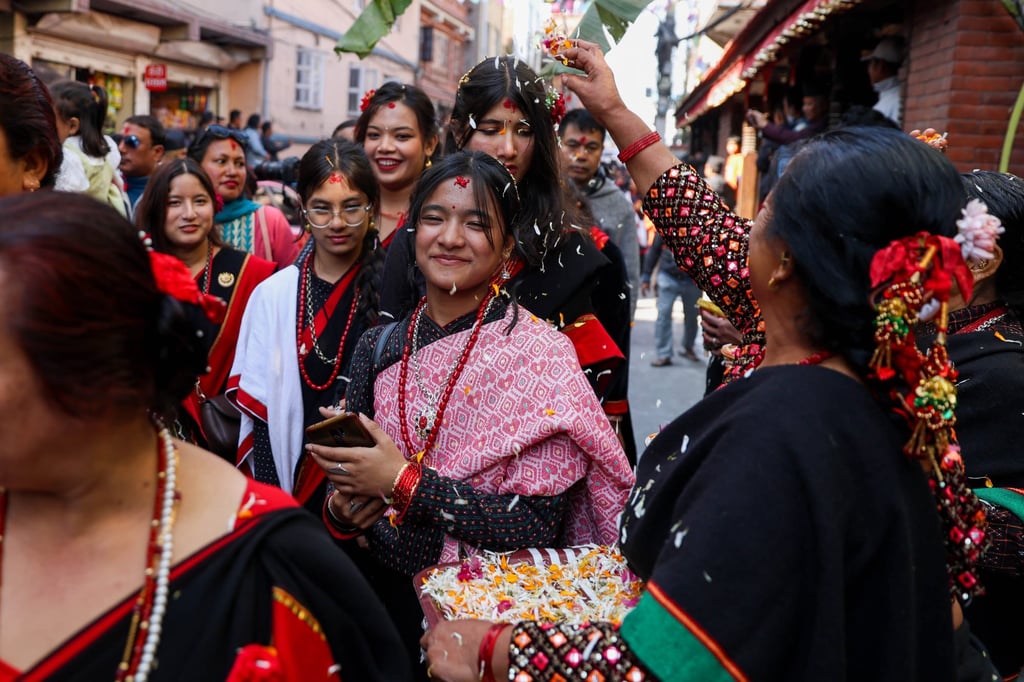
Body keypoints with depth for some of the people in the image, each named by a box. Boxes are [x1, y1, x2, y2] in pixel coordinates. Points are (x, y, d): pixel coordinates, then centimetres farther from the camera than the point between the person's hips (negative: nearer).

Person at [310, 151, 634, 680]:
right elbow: (349, 475, 9)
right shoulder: (378, 347, -1)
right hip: (386, 596, 4)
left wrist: (404, 482, -23)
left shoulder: (542, 354, -15)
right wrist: (341, 508, -13)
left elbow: (538, 528, -21)